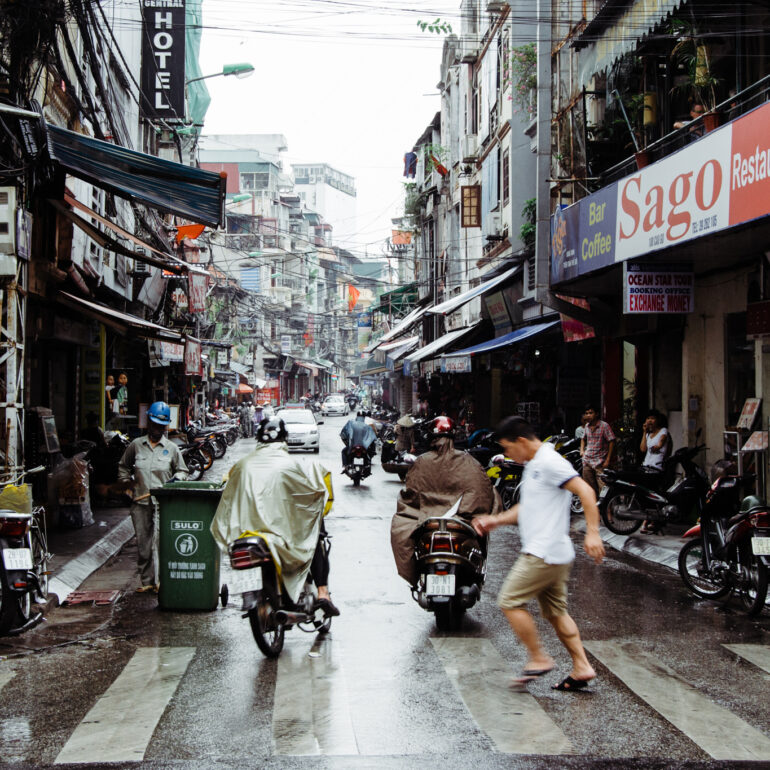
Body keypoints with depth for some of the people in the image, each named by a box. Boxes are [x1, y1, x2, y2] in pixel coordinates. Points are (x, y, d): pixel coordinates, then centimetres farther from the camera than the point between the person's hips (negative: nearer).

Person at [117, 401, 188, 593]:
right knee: (143, 543, 4)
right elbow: (123, 467, 23)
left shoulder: (172, 448, 8)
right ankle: (146, 580, 11)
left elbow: (182, 471, 15)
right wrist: (127, 483, 9)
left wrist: (176, 480, -5)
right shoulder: (136, 445, 11)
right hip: (141, 503, 2)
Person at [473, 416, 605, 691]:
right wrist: (496, 520, 18)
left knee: (510, 601, -4)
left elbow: (585, 492, -21)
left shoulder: (549, 462, -14)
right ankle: (581, 667, 14)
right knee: (556, 612, 13)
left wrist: (592, 533, -27)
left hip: (544, 553, -10)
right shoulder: (532, 465, 17)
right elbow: (527, 507, 27)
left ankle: (538, 658, 4)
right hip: (555, 555, 10)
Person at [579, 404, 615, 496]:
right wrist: (582, 450, 11)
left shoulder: (604, 426, -9)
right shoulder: (587, 426, 11)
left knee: (603, 488, -14)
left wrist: (608, 460, -13)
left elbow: (611, 442, -10)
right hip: (587, 461, 6)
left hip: (600, 462, -6)